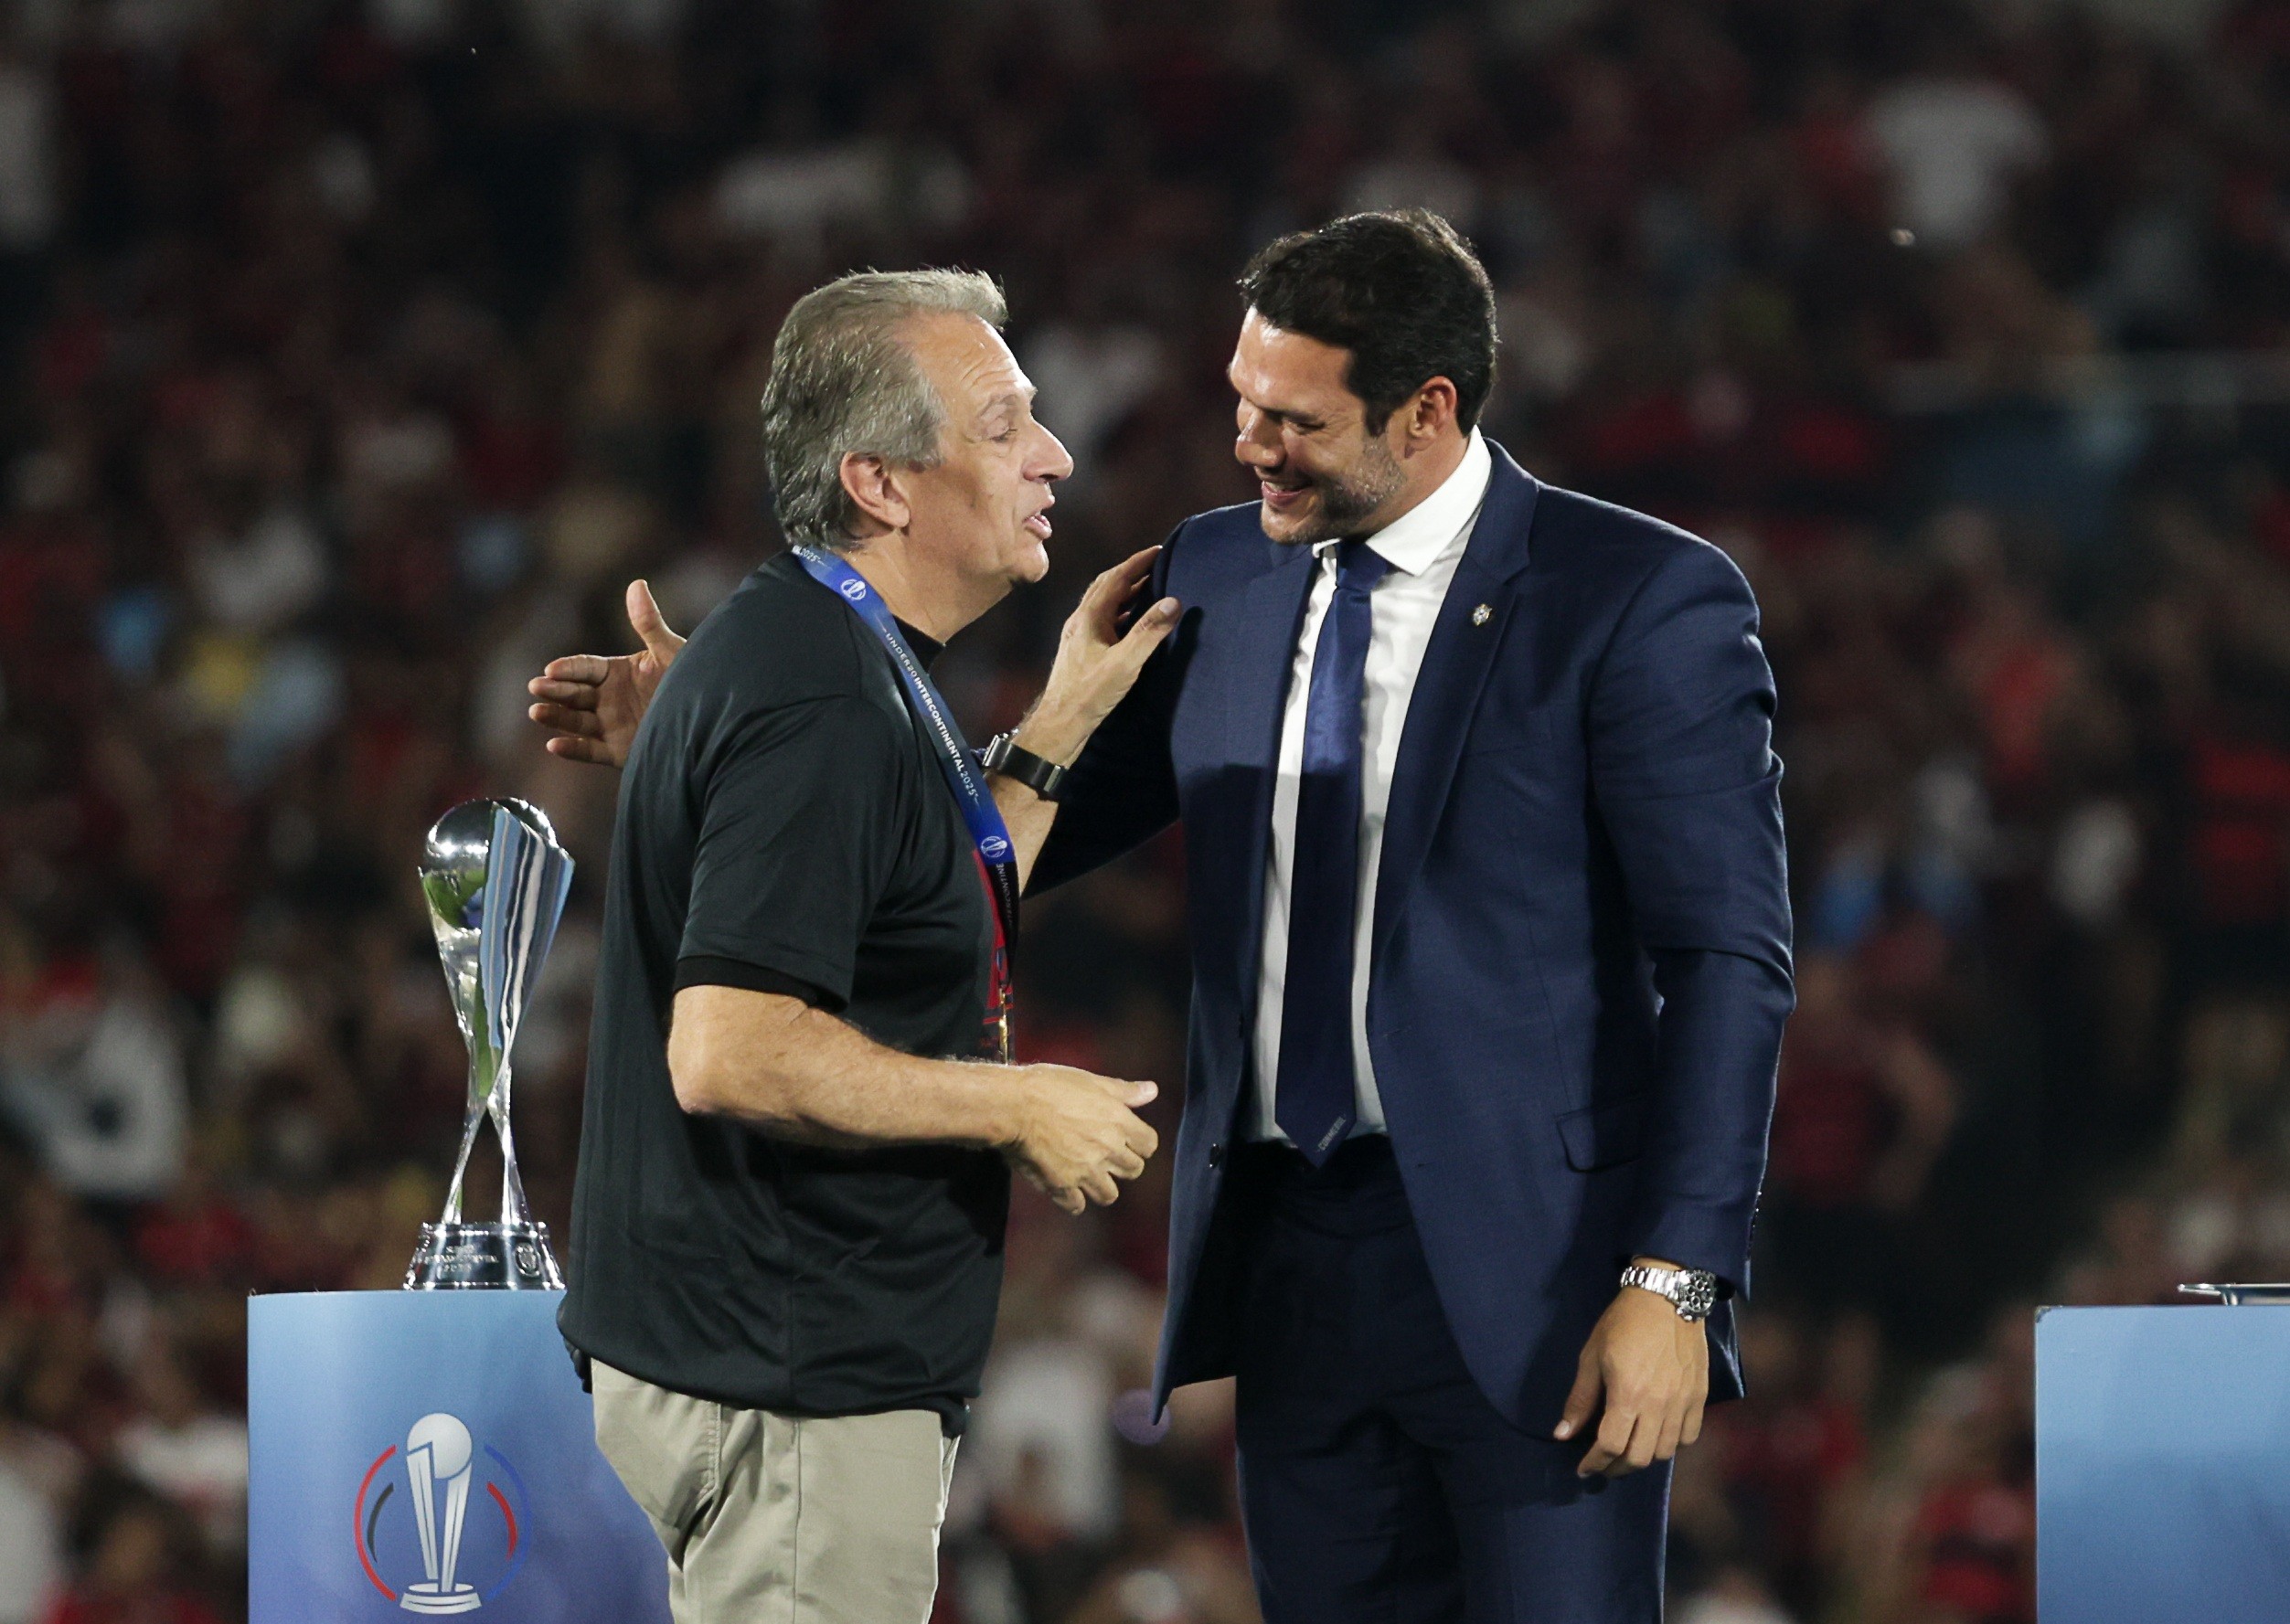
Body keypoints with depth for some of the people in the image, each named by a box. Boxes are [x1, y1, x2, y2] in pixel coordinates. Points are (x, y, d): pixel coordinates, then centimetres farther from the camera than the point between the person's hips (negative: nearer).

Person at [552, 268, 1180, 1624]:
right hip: (793, 1381, -11)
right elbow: (727, 1052, -28)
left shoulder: (831, 656, 13)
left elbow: (935, 934, 23)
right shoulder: (820, 703, -21)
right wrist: (1021, 1108, -19)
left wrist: (1064, 721, 17)